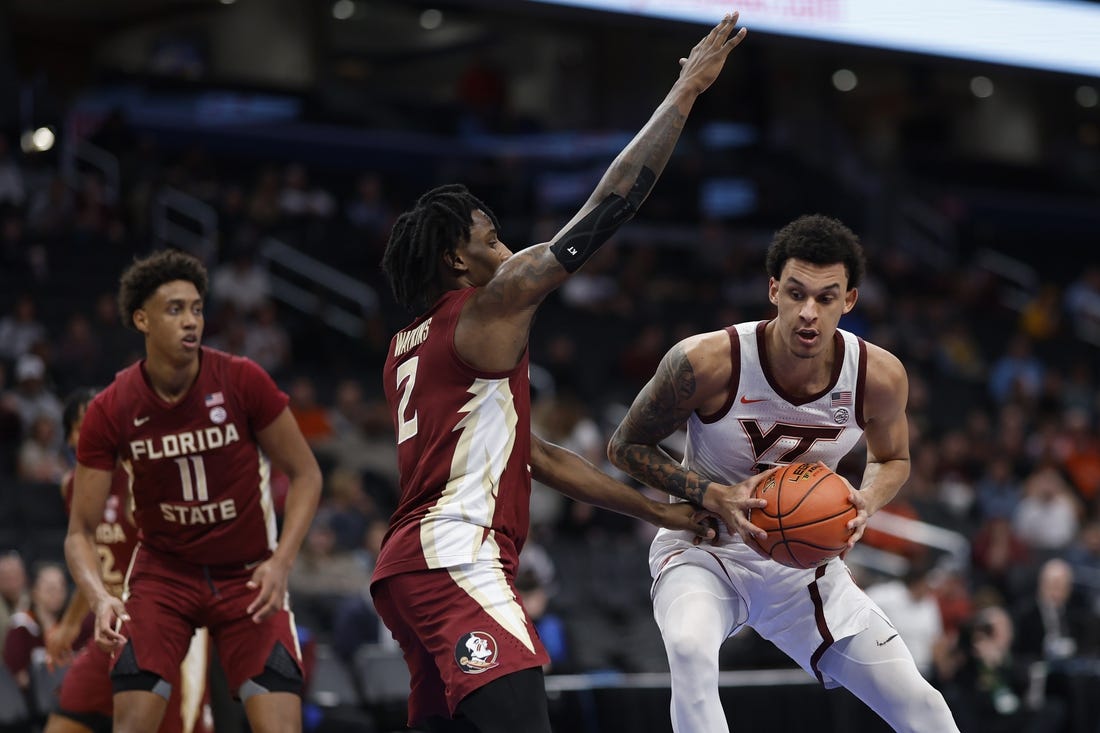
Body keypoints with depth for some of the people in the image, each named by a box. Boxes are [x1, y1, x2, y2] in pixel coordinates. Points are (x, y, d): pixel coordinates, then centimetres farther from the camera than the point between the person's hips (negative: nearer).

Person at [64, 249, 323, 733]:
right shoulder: (109, 411, -13)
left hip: (249, 575, 0)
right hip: (162, 571, 1)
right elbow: (81, 531, -9)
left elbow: (304, 475, -4)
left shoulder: (243, 381, -16)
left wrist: (281, 562, -17)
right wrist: (100, 598, -29)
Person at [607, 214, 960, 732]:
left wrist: (867, 502, -16)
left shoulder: (879, 376, -14)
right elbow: (625, 446, -10)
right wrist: (713, 496, -25)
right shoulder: (708, 362, -25)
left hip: (803, 561, 4)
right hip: (704, 551, -4)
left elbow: (892, 459, 8)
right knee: (690, 651, -38)